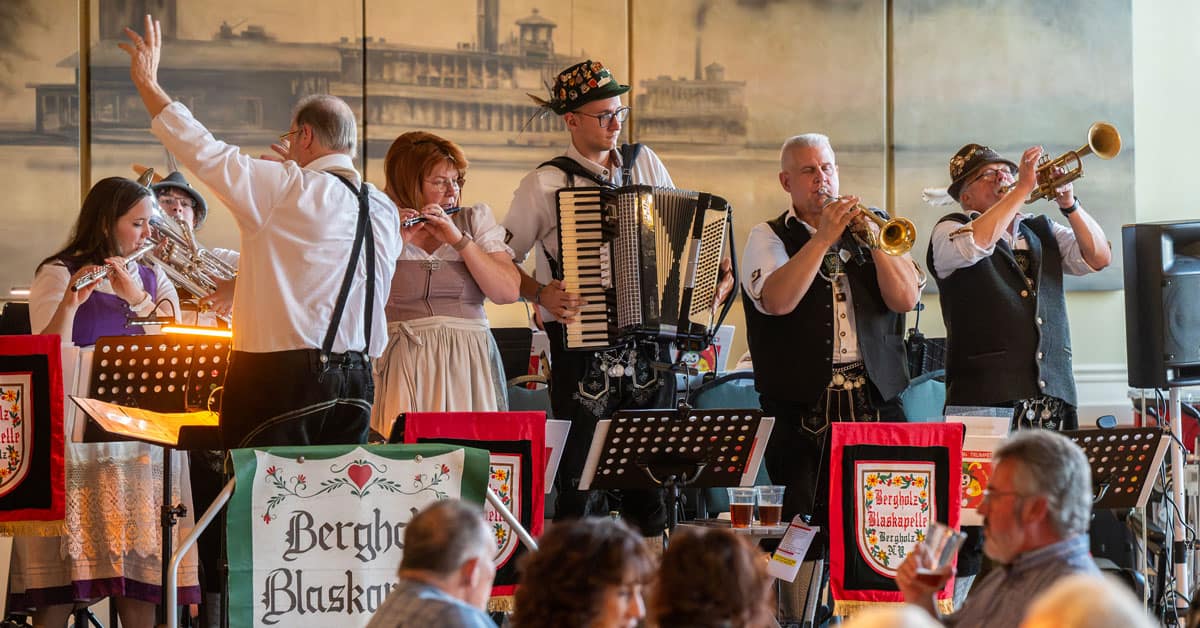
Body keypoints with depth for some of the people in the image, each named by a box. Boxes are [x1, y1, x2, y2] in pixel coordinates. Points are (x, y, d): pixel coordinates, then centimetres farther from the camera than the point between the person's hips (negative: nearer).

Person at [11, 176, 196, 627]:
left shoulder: (154, 280, 15)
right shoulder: (58, 275, 1)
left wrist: (138, 298, -12)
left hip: (143, 433, 5)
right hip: (77, 435, -4)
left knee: (141, 570, 0)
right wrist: (70, 304, -27)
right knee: (60, 585, -8)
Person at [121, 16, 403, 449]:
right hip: (357, 379, 7)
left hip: (282, 378, -7)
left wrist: (146, 82, 6)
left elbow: (203, 152, -6)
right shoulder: (385, 211, 10)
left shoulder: (288, 191, -9)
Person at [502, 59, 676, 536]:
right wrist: (541, 293, -14)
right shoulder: (546, 184, -3)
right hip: (583, 349, -4)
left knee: (653, 481, 5)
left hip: (650, 350, 4)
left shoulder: (645, 163, 10)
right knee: (582, 484, -4)